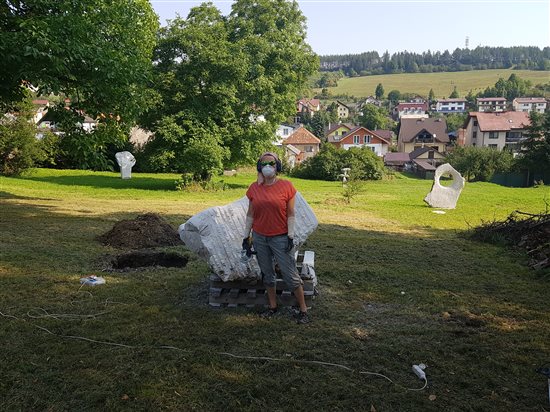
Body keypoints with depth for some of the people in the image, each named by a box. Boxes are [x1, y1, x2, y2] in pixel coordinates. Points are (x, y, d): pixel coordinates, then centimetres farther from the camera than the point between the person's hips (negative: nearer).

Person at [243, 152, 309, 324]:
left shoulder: (286, 186, -8)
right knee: (267, 274, 14)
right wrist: (246, 236, 6)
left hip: (280, 238, -3)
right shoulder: (254, 188, 1)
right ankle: (272, 306, 30)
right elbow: (250, 214, 7)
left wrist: (291, 236, -10)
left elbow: (291, 214, -6)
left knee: (291, 275, 0)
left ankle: (303, 310, 13)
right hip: (259, 238, 4)